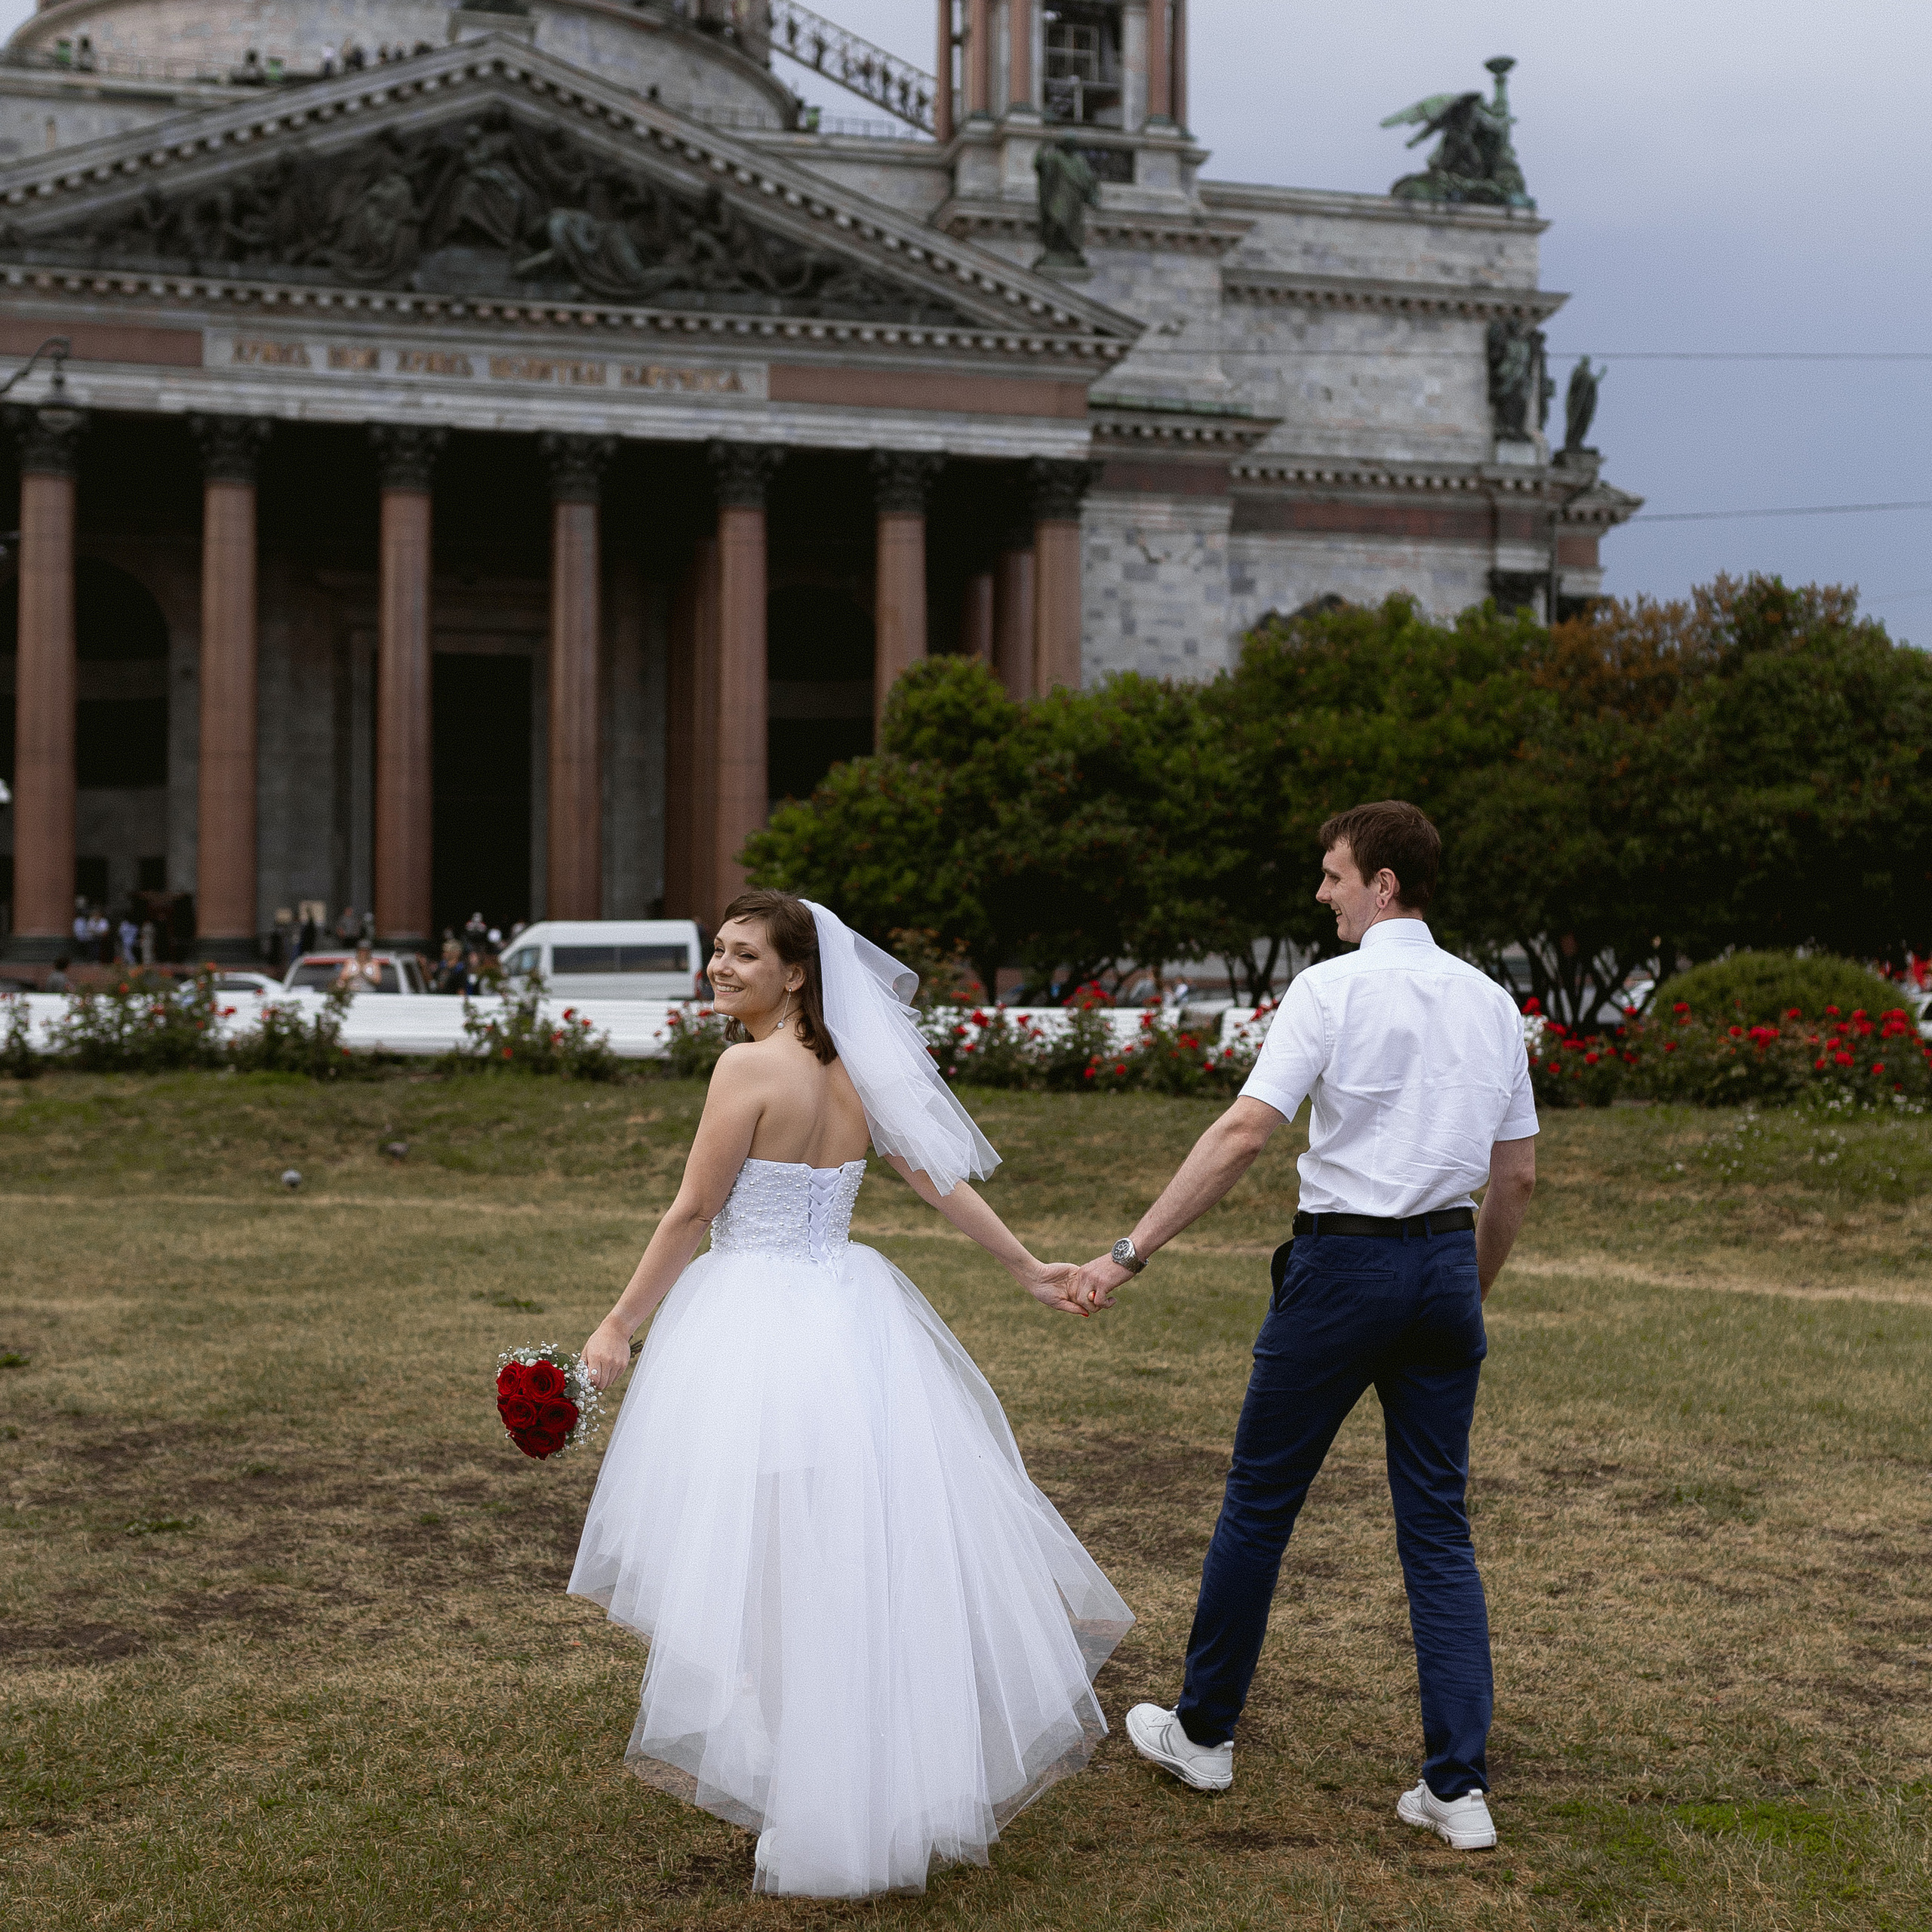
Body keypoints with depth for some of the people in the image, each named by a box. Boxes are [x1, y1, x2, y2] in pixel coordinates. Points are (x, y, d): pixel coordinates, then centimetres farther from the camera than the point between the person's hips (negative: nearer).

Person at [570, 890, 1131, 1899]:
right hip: (850, 1315, 8)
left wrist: (618, 1328, -5)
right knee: (879, 1548, 16)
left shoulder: (751, 1065, -13)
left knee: (773, 1565, 1)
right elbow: (937, 1176, 10)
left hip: (760, 1335, -8)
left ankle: (813, 1807, 8)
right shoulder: (851, 1067, 8)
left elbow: (690, 1216, -12)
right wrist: (1025, 1267, 18)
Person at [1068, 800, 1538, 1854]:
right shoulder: (1491, 1002, 8)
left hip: (1344, 1262, -5)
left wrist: (1131, 1251, -17)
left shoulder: (1330, 988, -9)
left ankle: (1203, 1731, 25)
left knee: (1260, 1498, 11)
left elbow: (1244, 1133, -18)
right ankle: (1457, 1785, 4)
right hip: (1447, 1260, 5)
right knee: (1438, 1525, 8)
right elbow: (1518, 1176, 13)